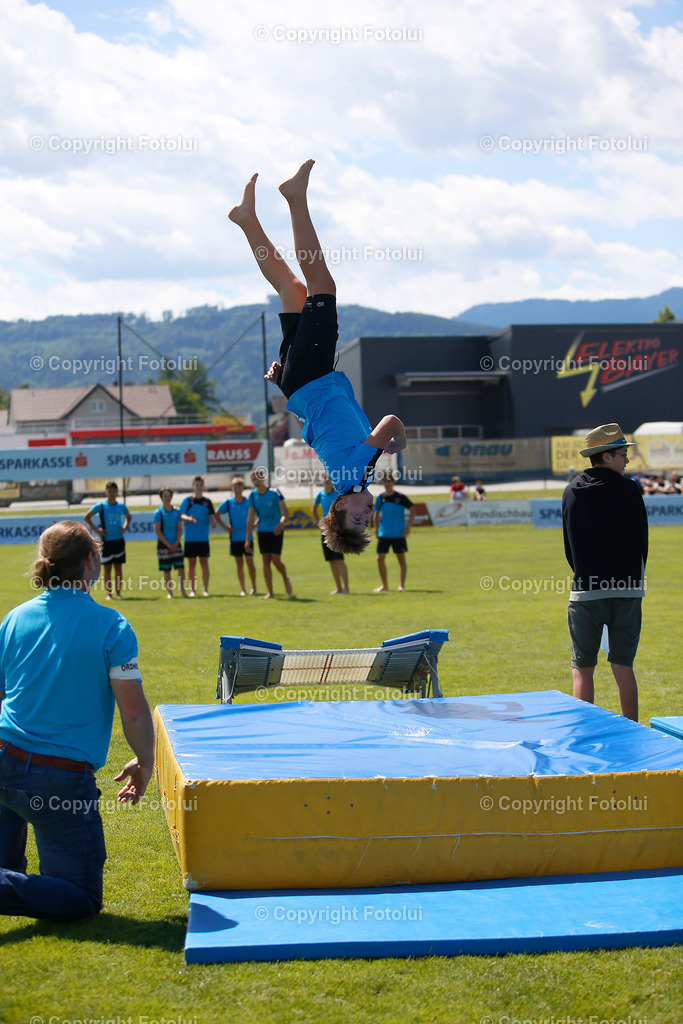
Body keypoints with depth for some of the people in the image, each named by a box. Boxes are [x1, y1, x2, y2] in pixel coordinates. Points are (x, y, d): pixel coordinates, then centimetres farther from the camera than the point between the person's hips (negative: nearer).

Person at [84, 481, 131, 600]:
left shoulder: (121, 506, 7)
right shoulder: (100, 506, -3)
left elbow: (128, 517, 26)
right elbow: (86, 517, 2)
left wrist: (125, 527, 8)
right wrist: (96, 529, -5)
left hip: (119, 540, 3)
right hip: (106, 540, -3)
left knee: (118, 568, 4)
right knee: (107, 568, 1)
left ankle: (118, 592, 9)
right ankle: (108, 593, 6)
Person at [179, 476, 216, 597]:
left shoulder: (207, 501, 9)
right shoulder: (187, 500, 3)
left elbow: (211, 516, 9)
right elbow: (182, 514, -4)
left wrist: (213, 521, -14)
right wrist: (188, 518, -25)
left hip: (203, 537, 1)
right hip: (190, 537, -1)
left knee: (204, 562, -2)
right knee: (191, 563, 3)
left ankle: (205, 589, 0)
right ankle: (192, 590, 11)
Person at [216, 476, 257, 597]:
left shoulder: (249, 502, -3)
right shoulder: (228, 503, 0)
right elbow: (216, 514, 12)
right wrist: (225, 527, 4)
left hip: (247, 536, -1)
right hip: (235, 538, 2)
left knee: (250, 561, -8)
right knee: (239, 562, 5)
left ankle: (253, 586, 8)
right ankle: (243, 589, 10)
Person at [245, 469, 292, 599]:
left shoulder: (274, 492, -12)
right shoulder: (253, 495, 0)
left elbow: (286, 512, -16)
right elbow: (250, 518, 5)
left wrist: (281, 523, -37)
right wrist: (248, 539, 2)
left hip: (276, 530, -3)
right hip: (262, 531, 3)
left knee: (276, 560, -10)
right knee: (266, 560, -1)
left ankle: (286, 579, 21)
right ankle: (269, 592, 4)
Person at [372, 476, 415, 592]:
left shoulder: (400, 497, -5)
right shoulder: (380, 497, 4)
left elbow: (413, 510, -1)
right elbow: (376, 513, 15)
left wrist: (408, 527, -7)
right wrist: (376, 528, 5)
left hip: (398, 533, -3)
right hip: (383, 533, 3)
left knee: (401, 558, 1)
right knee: (380, 558, -1)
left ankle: (401, 585, 7)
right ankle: (384, 585, 13)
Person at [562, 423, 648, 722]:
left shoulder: (571, 492, 4)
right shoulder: (628, 490, -4)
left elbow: (569, 548, 9)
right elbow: (641, 541, 1)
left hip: (586, 593, 1)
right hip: (627, 591, -1)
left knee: (582, 669, 4)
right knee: (623, 666, 8)